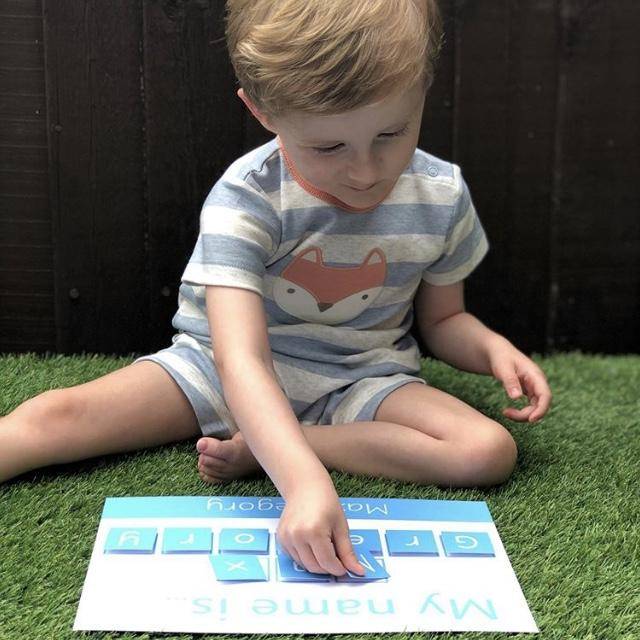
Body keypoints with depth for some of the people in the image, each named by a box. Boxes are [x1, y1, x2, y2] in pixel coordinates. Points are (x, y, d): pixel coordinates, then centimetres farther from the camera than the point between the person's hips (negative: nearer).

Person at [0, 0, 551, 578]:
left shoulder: (441, 197, -11)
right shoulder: (245, 200, -25)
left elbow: (442, 319, 8)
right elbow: (241, 359, -37)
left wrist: (492, 347, -15)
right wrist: (303, 480, -52)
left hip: (360, 379, 3)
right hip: (232, 377, -2)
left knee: (490, 451, -25)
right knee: (59, 416, -22)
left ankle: (255, 449, -22)